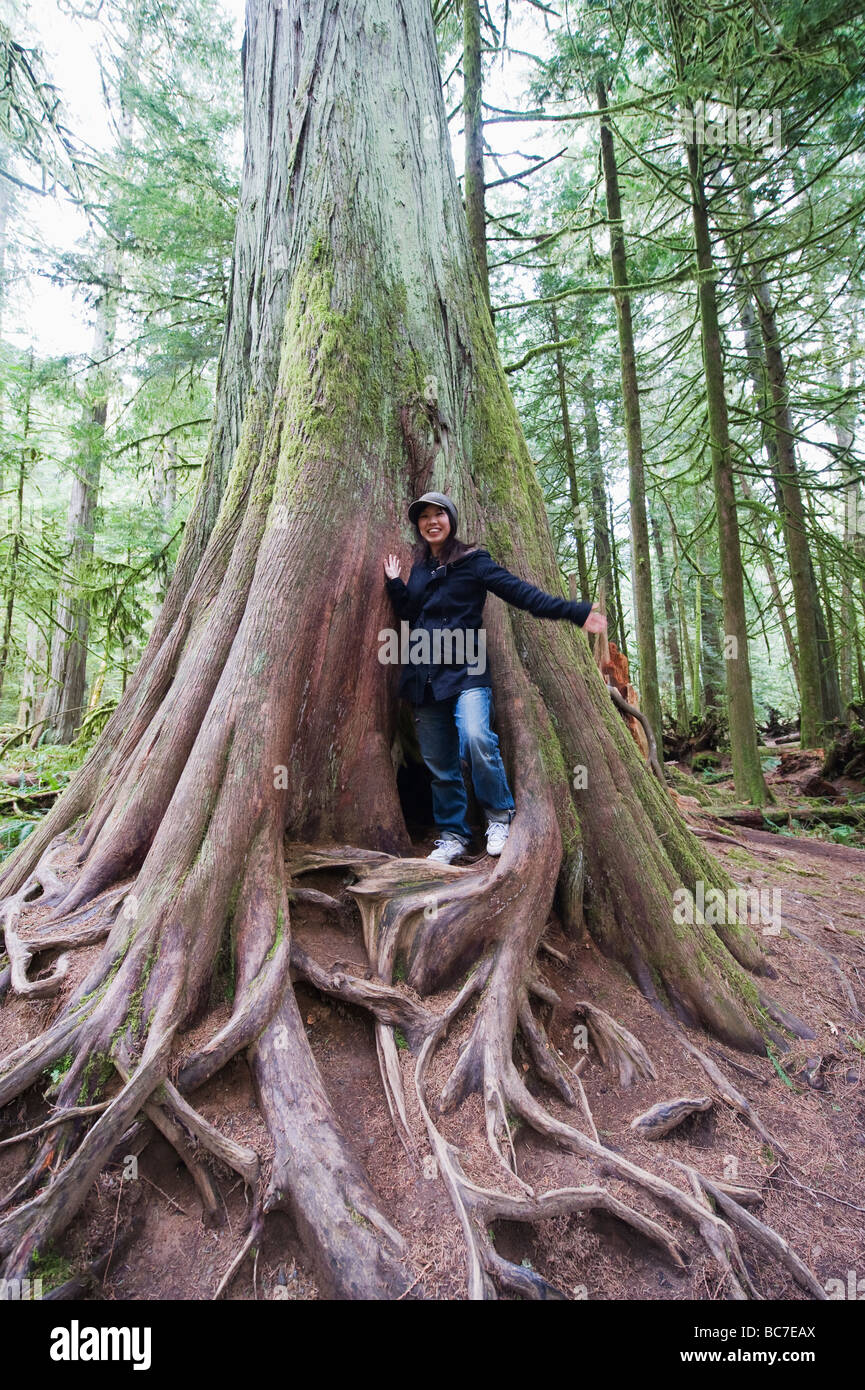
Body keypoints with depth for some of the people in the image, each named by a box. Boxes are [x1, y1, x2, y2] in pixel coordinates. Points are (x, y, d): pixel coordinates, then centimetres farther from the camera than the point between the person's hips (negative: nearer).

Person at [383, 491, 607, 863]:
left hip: (465, 669, -4)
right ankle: (452, 836, 19)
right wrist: (394, 584, 10)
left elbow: (520, 591, -7)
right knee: (438, 762, 4)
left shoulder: (472, 560, 2)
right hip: (424, 676, 5)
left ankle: (499, 817, -4)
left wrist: (574, 610, -16)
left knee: (476, 739, -28)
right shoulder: (419, 567, 17)